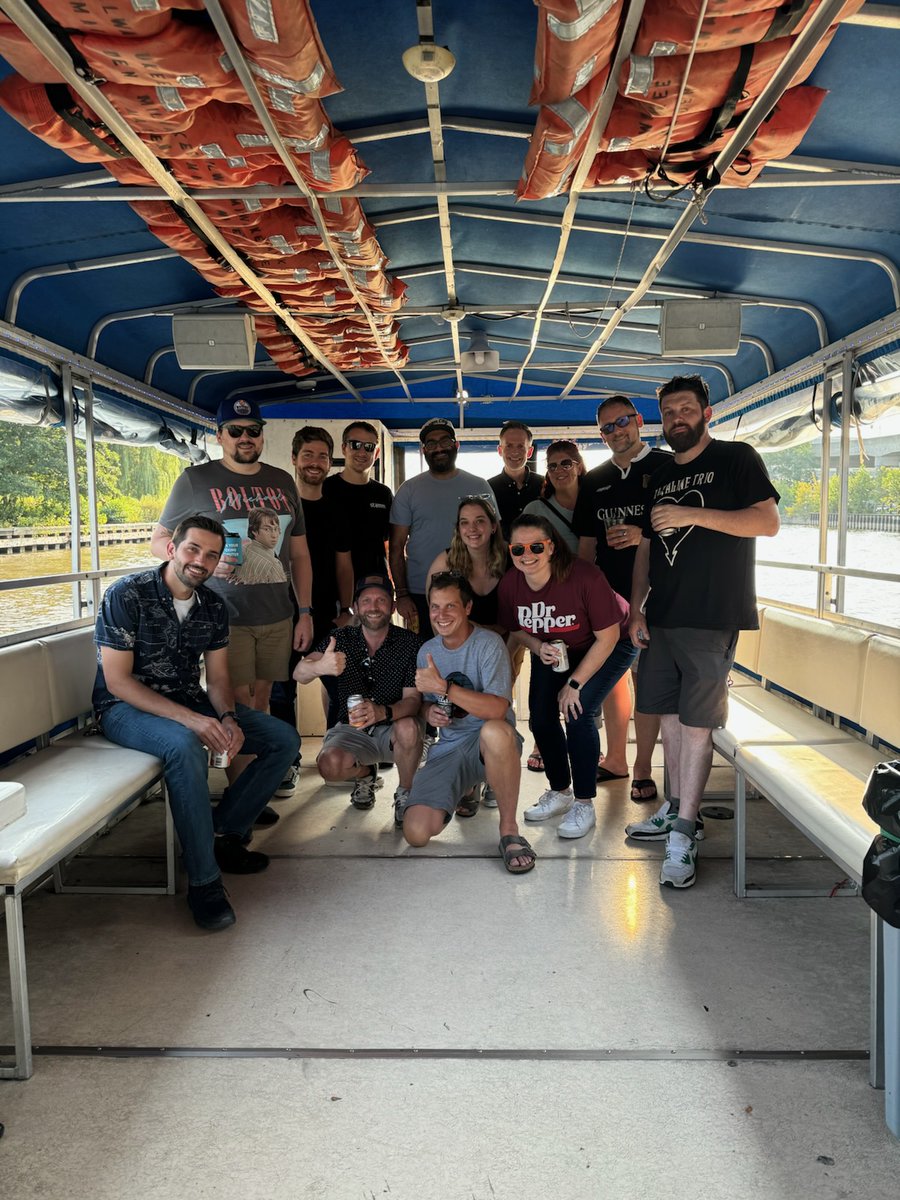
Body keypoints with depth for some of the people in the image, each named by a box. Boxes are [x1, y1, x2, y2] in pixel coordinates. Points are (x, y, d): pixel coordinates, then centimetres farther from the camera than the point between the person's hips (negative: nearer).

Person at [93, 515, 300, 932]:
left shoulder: (213, 606, 3)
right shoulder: (127, 595, -17)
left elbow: (218, 678, 5)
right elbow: (117, 681, -20)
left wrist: (228, 718, -19)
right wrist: (191, 719, -29)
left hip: (191, 702, 7)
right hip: (127, 707, -7)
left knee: (284, 739, -5)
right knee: (185, 746, -40)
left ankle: (224, 831, 2)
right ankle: (203, 880, -27)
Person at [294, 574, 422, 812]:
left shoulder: (408, 642, -9)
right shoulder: (340, 638, -6)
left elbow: (413, 699, -13)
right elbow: (299, 674, -20)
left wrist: (383, 712, -36)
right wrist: (319, 667, -46)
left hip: (392, 728, -1)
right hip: (351, 729, 1)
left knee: (408, 728, -34)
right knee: (330, 766, -28)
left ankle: (405, 794, -5)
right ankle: (364, 774, 10)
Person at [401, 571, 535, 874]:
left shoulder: (489, 644, -12)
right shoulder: (427, 651, 8)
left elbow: (498, 709, -24)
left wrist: (443, 686, -26)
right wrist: (430, 713, -4)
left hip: (492, 747, -4)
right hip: (449, 748, 5)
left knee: (494, 730, -43)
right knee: (416, 833, -16)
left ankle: (509, 829, -21)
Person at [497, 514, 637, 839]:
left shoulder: (584, 577, -34)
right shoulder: (510, 583, -19)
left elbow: (608, 636, -25)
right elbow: (516, 629, 1)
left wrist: (574, 684, -21)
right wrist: (538, 647, -22)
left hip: (609, 645, -5)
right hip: (553, 651, 6)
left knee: (577, 713, -20)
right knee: (541, 719, -2)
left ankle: (584, 805, -2)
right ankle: (560, 793, 24)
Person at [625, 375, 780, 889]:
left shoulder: (736, 458, 1)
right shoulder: (659, 477, 18)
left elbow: (768, 522, -11)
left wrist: (692, 514, -19)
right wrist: (636, 609, 10)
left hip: (712, 618, -6)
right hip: (662, 617, 6)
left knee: (696, 725, -5)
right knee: (669, 717, 10)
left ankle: (683, 834, 2)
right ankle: (678, 810, 25)